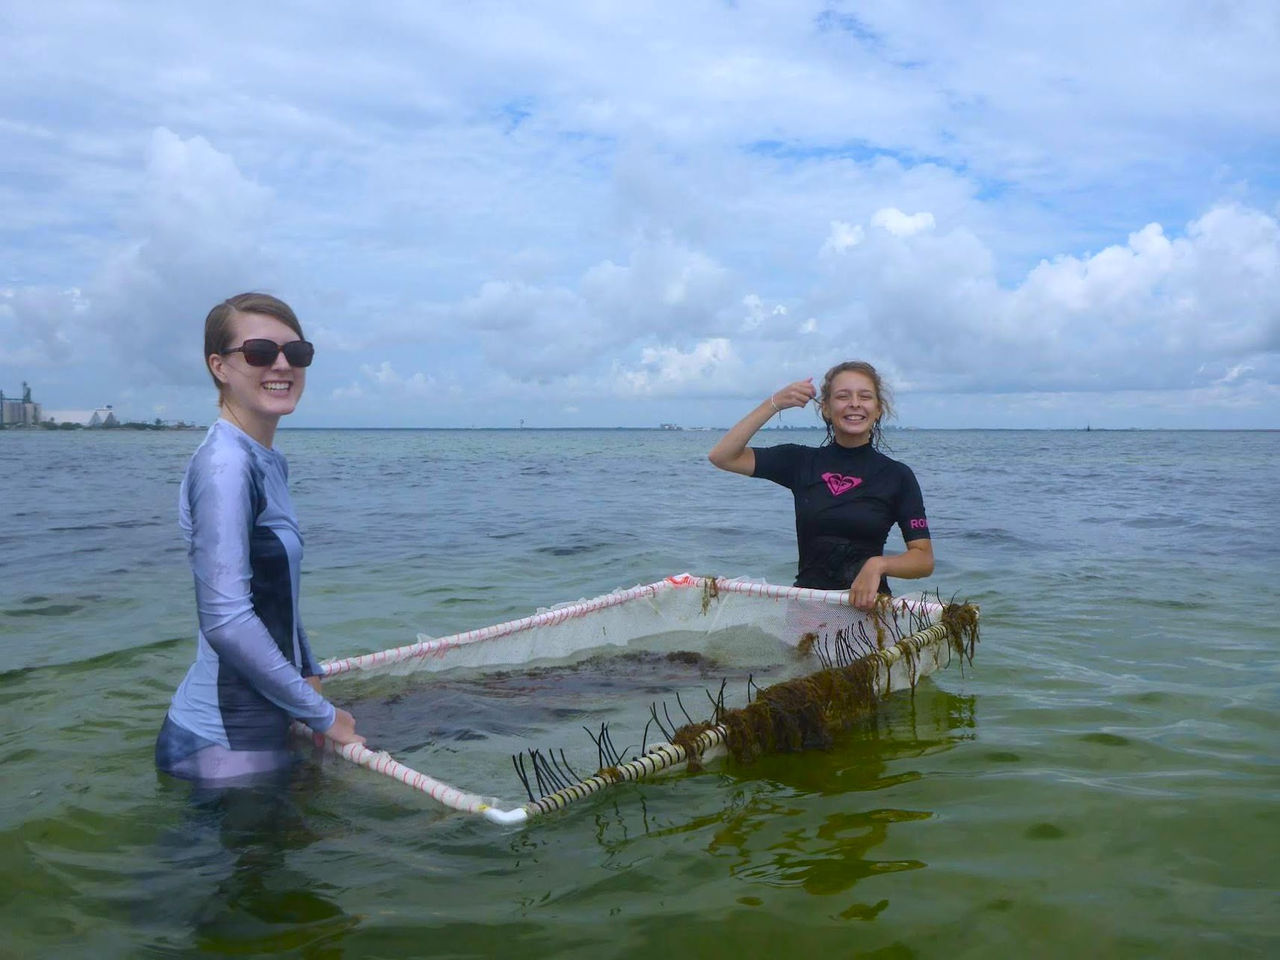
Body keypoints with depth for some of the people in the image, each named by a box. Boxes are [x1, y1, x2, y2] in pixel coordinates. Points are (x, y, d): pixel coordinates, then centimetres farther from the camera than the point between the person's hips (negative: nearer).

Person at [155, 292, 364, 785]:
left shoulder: (268, 462, 8)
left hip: (254, 724, 9)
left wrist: (309, 673, 21)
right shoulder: (225, 463, -19)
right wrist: (322, 714, -16)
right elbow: (226, 620, -25)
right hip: (225, 743, -9)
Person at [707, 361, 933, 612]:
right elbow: (722, 456, 1)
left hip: (868, 602, -1)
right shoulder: (802, 461, 8)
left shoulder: (897, 476, 4)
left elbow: (924, 559, 3)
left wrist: (878, 564, -16)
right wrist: (775, 403, -5)